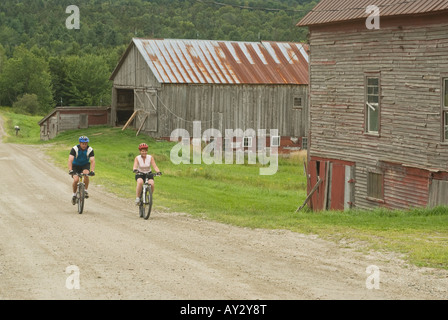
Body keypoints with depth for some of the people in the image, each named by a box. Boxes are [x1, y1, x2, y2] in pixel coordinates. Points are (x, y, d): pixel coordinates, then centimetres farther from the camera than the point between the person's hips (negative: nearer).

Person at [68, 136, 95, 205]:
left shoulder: (90, 150, -20)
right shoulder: (75, 149, -24)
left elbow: (92, 161, -28)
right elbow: (70, 160, -32)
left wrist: (92, 171, -44)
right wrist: (70, 170, -46)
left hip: (85, 165, 1)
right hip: (76, 165, -1)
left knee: (86, 174, -31)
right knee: (76, 180, -22)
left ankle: (86, 190, -14)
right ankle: (74, 194, 3)